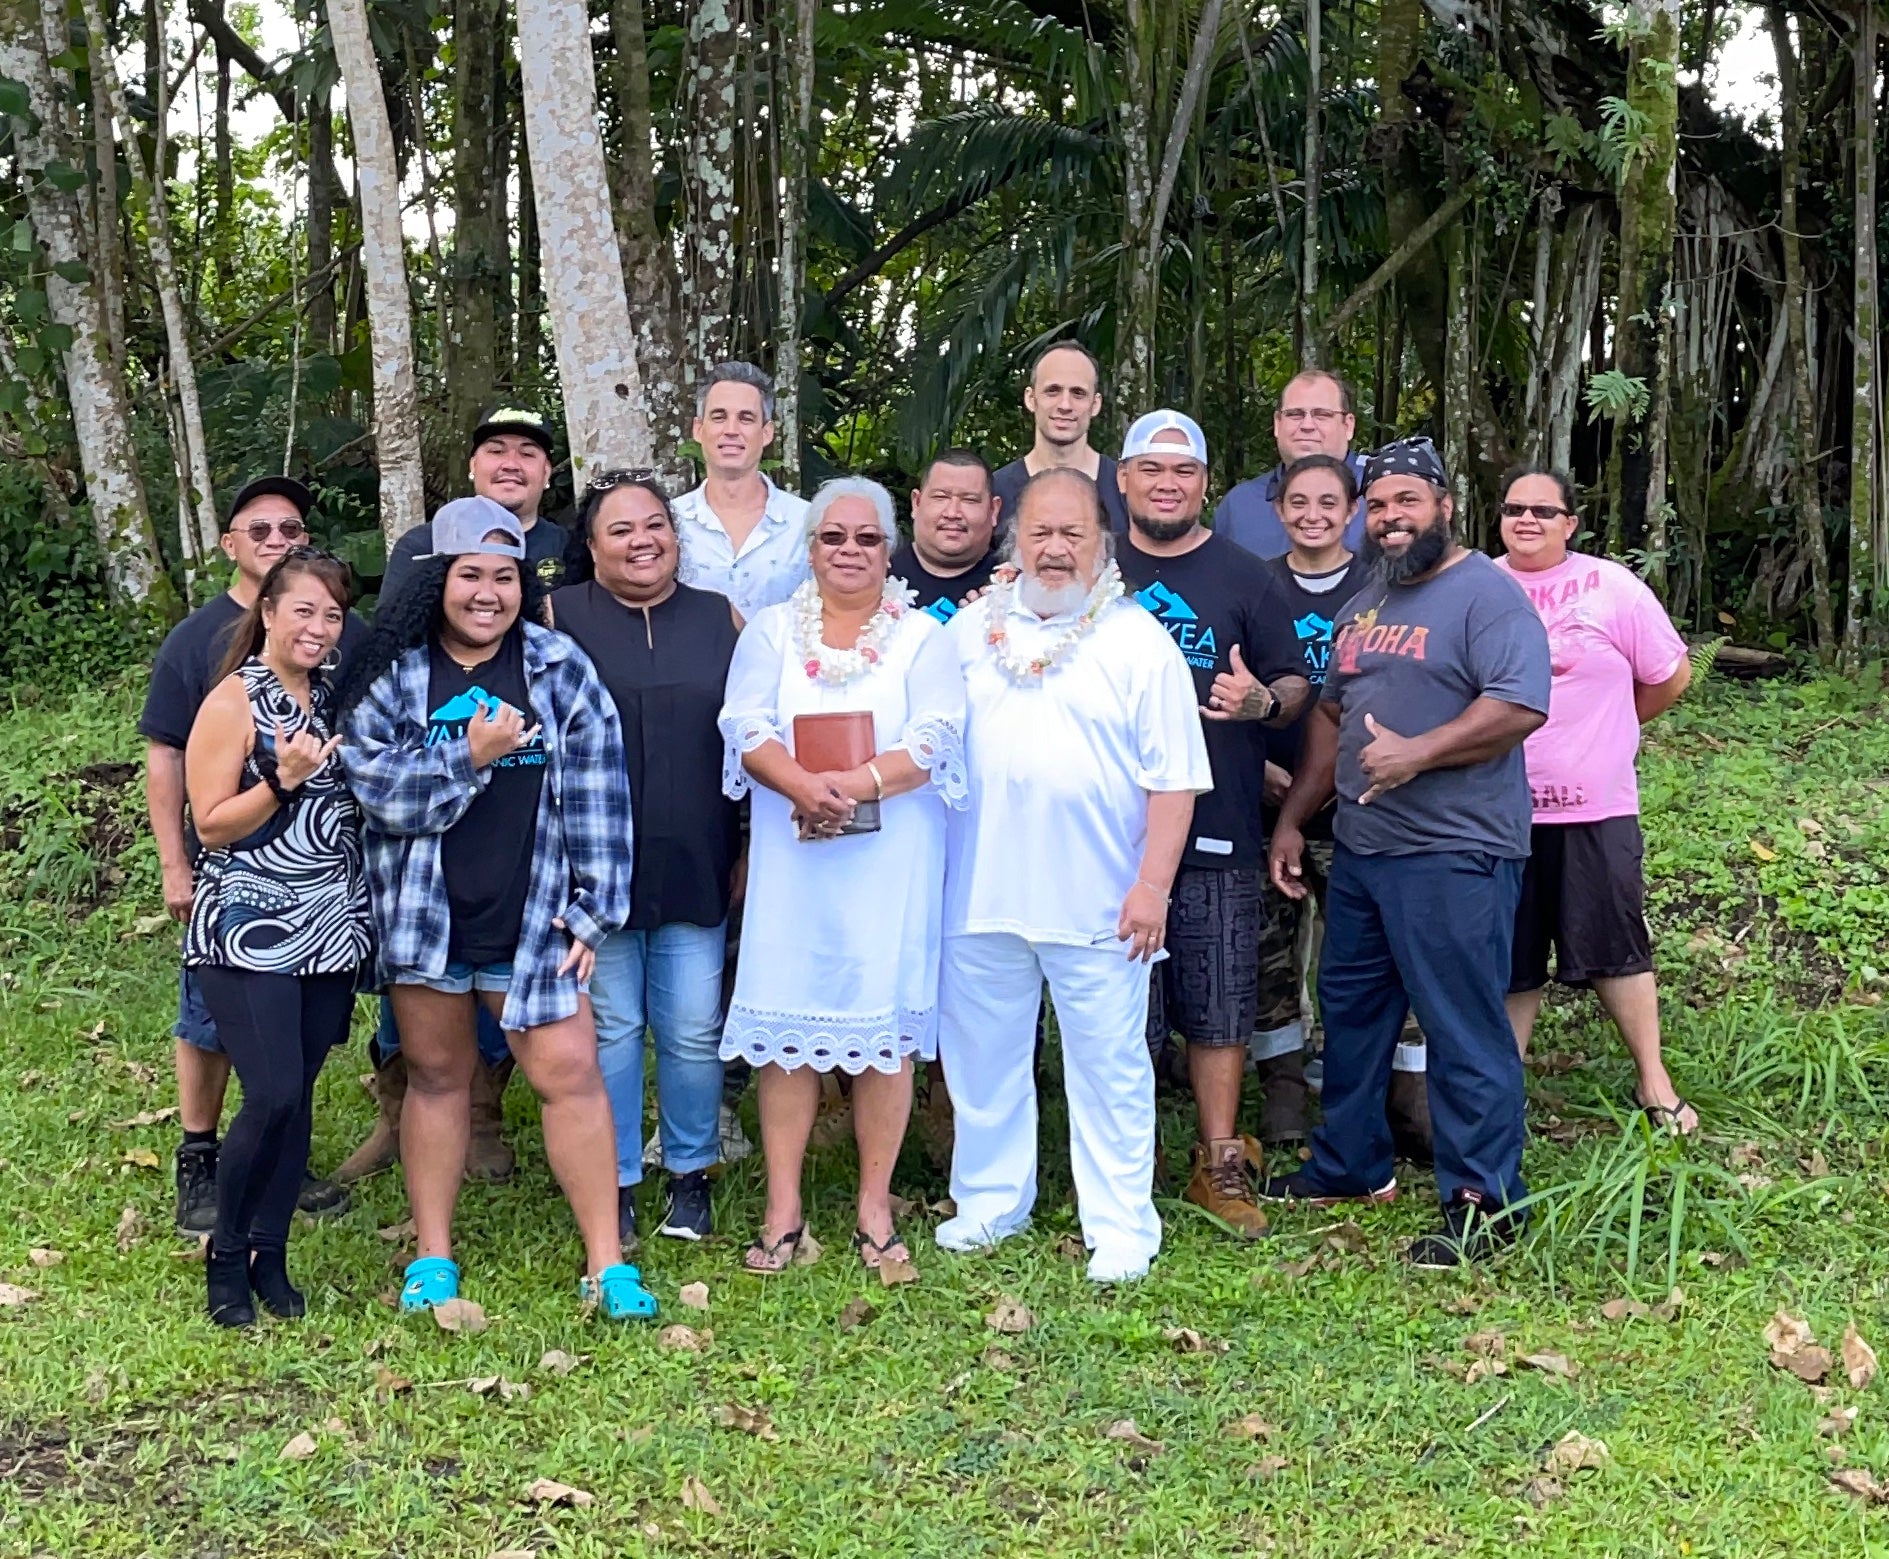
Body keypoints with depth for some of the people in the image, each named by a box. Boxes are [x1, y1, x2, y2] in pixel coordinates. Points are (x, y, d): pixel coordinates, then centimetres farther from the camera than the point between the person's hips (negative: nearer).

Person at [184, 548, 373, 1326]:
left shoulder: (336, 696, 11)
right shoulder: (233, 701, -8)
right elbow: (211, 825, -11)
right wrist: (284, 778, -22)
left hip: (330, 930, 6)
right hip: (249, 933, -6)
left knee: (298, 1098, 7)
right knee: (272, 1097, -11)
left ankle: (271, 1255, 19)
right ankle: (225, 1253, 9)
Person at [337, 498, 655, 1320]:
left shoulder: (559, 669, -1)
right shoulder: (392, 674, -1)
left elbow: (597, 796, -2)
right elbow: (373, 783, -11)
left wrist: (591, 908, -5)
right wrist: (470, 757, -20)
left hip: (532, 915, 0)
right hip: (425, 910, 1)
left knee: (569, 1072, -4)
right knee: (437, 1075, 12)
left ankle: (607, 1263, 6)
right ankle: (432, 1255, 25)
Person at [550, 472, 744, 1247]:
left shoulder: (720, 618, 9)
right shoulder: (560, 618, 1)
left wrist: (749, 849, 8)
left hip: (694, 867, 2)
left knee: (694, 1030, 4)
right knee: (610, 1025, 5)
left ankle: (690, 1174, 23)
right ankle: (615, 1183, 19)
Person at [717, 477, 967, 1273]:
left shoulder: (922, 637, 7)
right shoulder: (771, 631, 11)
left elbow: (936, 740, -5)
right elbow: (746, 730, -1)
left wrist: (854, 783, -20)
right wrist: (804, 786, -20)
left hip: (891, 863, -1)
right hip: (792, 861, 1)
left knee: (885, 1026, 1)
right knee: (786, 1027, 0)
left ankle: (875, 1207, 12)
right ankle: (783, 1208, 8)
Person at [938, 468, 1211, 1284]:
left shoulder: (1139, 640, -2)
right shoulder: (971, 630, 8)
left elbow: (1173, 779, -4)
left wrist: (1153, 886, -11)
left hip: (1099, 904, -3)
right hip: (980, 896, 4)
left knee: (1109, 1067, 4)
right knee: (981, 1058, 13)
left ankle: (1121, 1229, 14)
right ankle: (989, 1203, 30)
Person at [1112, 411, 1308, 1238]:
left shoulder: (1245, 579, 6)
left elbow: (1295, 686, 4)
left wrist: (1262, 700, -18)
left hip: (1217, 833, -1)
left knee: (1220, 1010, 4)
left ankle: (1219, 1164, 16)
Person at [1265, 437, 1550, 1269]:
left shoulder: (1486, 594, -10)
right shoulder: (1363, 606, 16)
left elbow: (1520, 707, -22)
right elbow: (1332, 715, 22)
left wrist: (1414, 754, -23)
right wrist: (1292, 819, 18)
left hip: (1455, 856, -9)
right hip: (1360, 849, 9)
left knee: (1465, 1033, -3)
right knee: (1349, 1008, 19)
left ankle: (1483, 1203, 7)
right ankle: (1349, 1165, 34)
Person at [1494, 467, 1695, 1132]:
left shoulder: (1612, 588, -2)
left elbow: (1672, 676, 5)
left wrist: (1605, 727, 10)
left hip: (1595, 809, -1)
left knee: (1617, 949, 6)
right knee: (1509, 959, 9)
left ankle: (1653, 1082, 19)